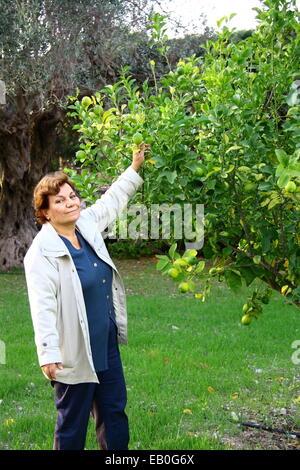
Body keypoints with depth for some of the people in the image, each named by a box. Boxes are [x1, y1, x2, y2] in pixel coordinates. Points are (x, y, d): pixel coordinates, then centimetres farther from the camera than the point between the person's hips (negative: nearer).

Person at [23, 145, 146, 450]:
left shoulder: (86, 225, 3)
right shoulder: (43, 250, -19)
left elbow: (112, 201, 23)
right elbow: (42, 305, -24)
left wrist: (135, 167, 24)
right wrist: (48, 353, -29)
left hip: (107, 346, 8)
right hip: (75, 354, -8)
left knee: (115, 414, 17)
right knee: (73, 424, 5)